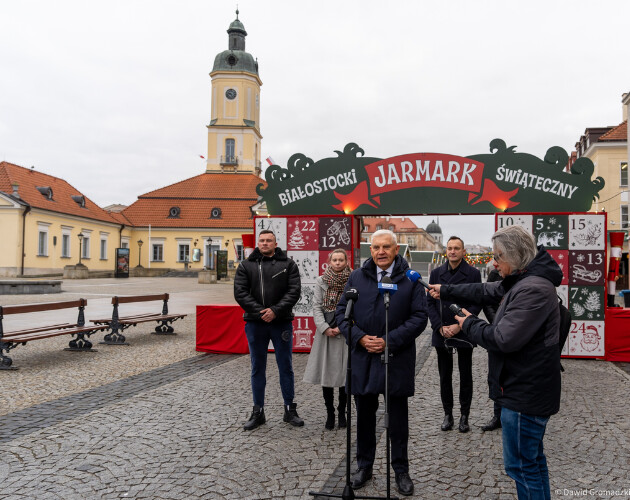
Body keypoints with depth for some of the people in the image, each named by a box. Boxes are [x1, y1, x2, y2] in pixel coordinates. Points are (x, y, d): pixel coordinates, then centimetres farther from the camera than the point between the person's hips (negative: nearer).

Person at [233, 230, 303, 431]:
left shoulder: (288, 265, 4)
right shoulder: (246, 266, 6)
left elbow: (294, 291, -5)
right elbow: (240, 293, -2)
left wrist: (275, 311, -17)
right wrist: (259, 312, -13)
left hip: (281, 322, -1)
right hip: (255, 323, 1)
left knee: (286, 367, 6)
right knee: (257, 368, 9)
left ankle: (290, 410, 18)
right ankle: (258, 412, 19)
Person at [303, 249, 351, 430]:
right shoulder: (321, 281, 5)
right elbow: (316, 307, 2)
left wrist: (342, 326, -11)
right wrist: (325, 328, -9)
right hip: (325, 332, 1)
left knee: (344, 373, 4)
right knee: (326, 373, 3)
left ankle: (342, 413, 19)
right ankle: (330, 413, 15)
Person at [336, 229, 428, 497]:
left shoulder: (410, 279, -3)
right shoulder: (356, 277, 5)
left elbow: (419, 316, -7)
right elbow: (342, 312, 4)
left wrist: (391, 341, -15)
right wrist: (359, 337, -11)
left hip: (397, 360, -2)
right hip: (362, 358, 2)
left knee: (398, 418, 9)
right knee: (364, 415, 14)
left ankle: (401, 470, 25)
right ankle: (364, 466, 31)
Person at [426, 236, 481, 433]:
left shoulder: (473, 273, -3)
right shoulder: (436, 273, 5)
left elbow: (477, 304, -6)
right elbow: (430, 302, 3)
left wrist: (459, 325, -14)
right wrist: (440, 327, -8)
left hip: (464, 333, -2)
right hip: (441, 334, 2)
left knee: (465, 376, 8)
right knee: (445, 376, 10)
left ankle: (464, 416, 19)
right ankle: (448, 414, 21)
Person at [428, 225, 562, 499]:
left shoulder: (533, 289, -24)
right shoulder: (520, 282, 8)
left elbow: (503, 339, -27)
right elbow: (485, 291, 22)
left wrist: (470, 324, -11)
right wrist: (445, 290, 27)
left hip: (525, 392, -10)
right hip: (526, 388, 11)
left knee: (521, 464, 1)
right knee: (532, 459, 22)